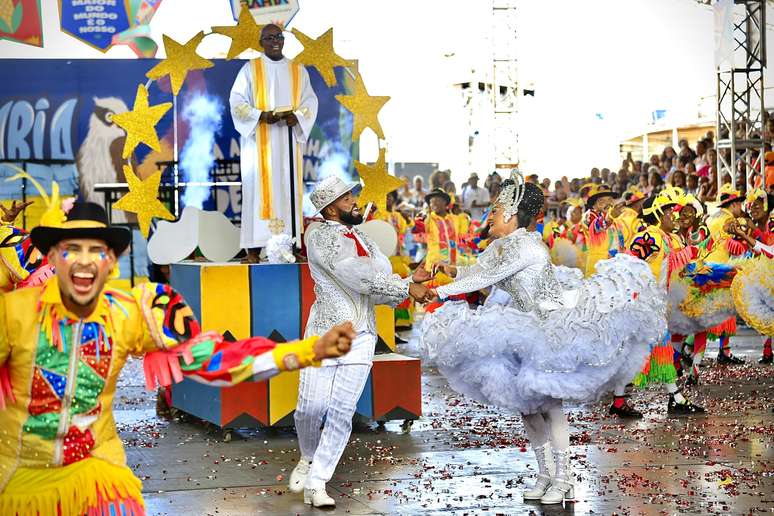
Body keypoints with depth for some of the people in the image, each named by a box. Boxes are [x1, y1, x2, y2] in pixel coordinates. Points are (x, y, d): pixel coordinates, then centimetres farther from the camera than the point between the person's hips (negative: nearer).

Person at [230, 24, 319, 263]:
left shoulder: (298, 70, 13)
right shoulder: (250, 69, 4)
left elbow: (310, 100, 10)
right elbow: (237, 101, -1)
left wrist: (297, 117, -11)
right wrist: (261, 116, -16)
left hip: (288, 139, 3)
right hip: (259, 140, -3)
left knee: (288, 187, -1)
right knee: (259, 188, -8)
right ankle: (254, 249, -11)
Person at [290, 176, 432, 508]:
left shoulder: (362, 240, 15)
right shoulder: (321, 237, -7)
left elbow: (381, 290, 11)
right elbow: (359, 276, -20)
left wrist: (410, 282, -7)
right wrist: (407, 287, -20)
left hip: (361, 337, 5)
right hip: (326, 334, -5)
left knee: (342, 413, -4)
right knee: (311, 408, -3)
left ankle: (315, 484, 0)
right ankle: (308, 458, 28)